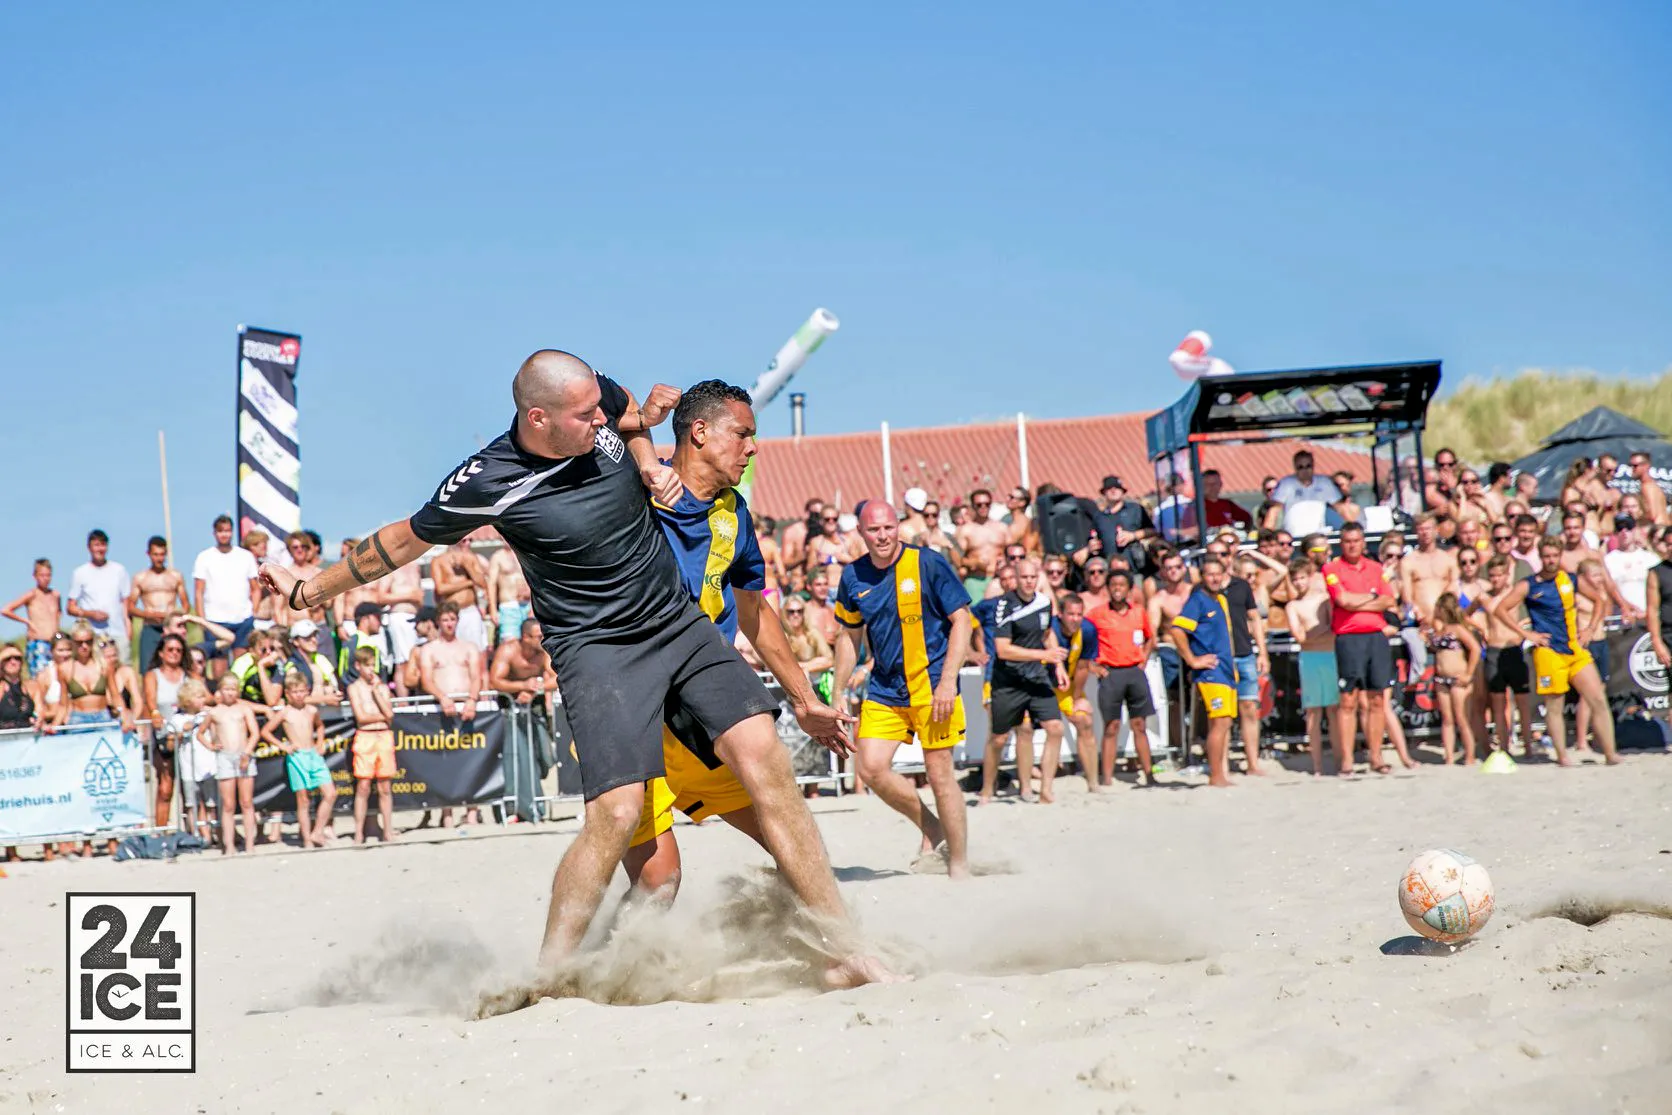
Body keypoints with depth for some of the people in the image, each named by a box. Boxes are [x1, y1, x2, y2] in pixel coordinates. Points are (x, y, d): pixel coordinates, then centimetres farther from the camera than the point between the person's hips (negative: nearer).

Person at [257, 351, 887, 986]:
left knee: (765, 760, -9)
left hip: (681, 623, 5)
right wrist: (308, 590, 7)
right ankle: (548, 977, -6)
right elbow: (404, 540, 0)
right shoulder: (487, 484, -17)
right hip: (596, 646, -5)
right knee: (616, 811, -22)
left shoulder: (598, 402, -5)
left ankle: (842, 955, -6)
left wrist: (647, 462, 1)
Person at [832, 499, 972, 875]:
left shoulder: (928, 564, -8)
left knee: (939, 773, -4)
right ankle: (932, 829, 15)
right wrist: (839, 693, 14)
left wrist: (948, 681, -15)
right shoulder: (853, 577, 6)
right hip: (884, 690, 5)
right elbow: (849, 637, 18)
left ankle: (960, 865, 9)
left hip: (931, 686, -5)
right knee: (872, 767, -8)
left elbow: (961, 620, -7)